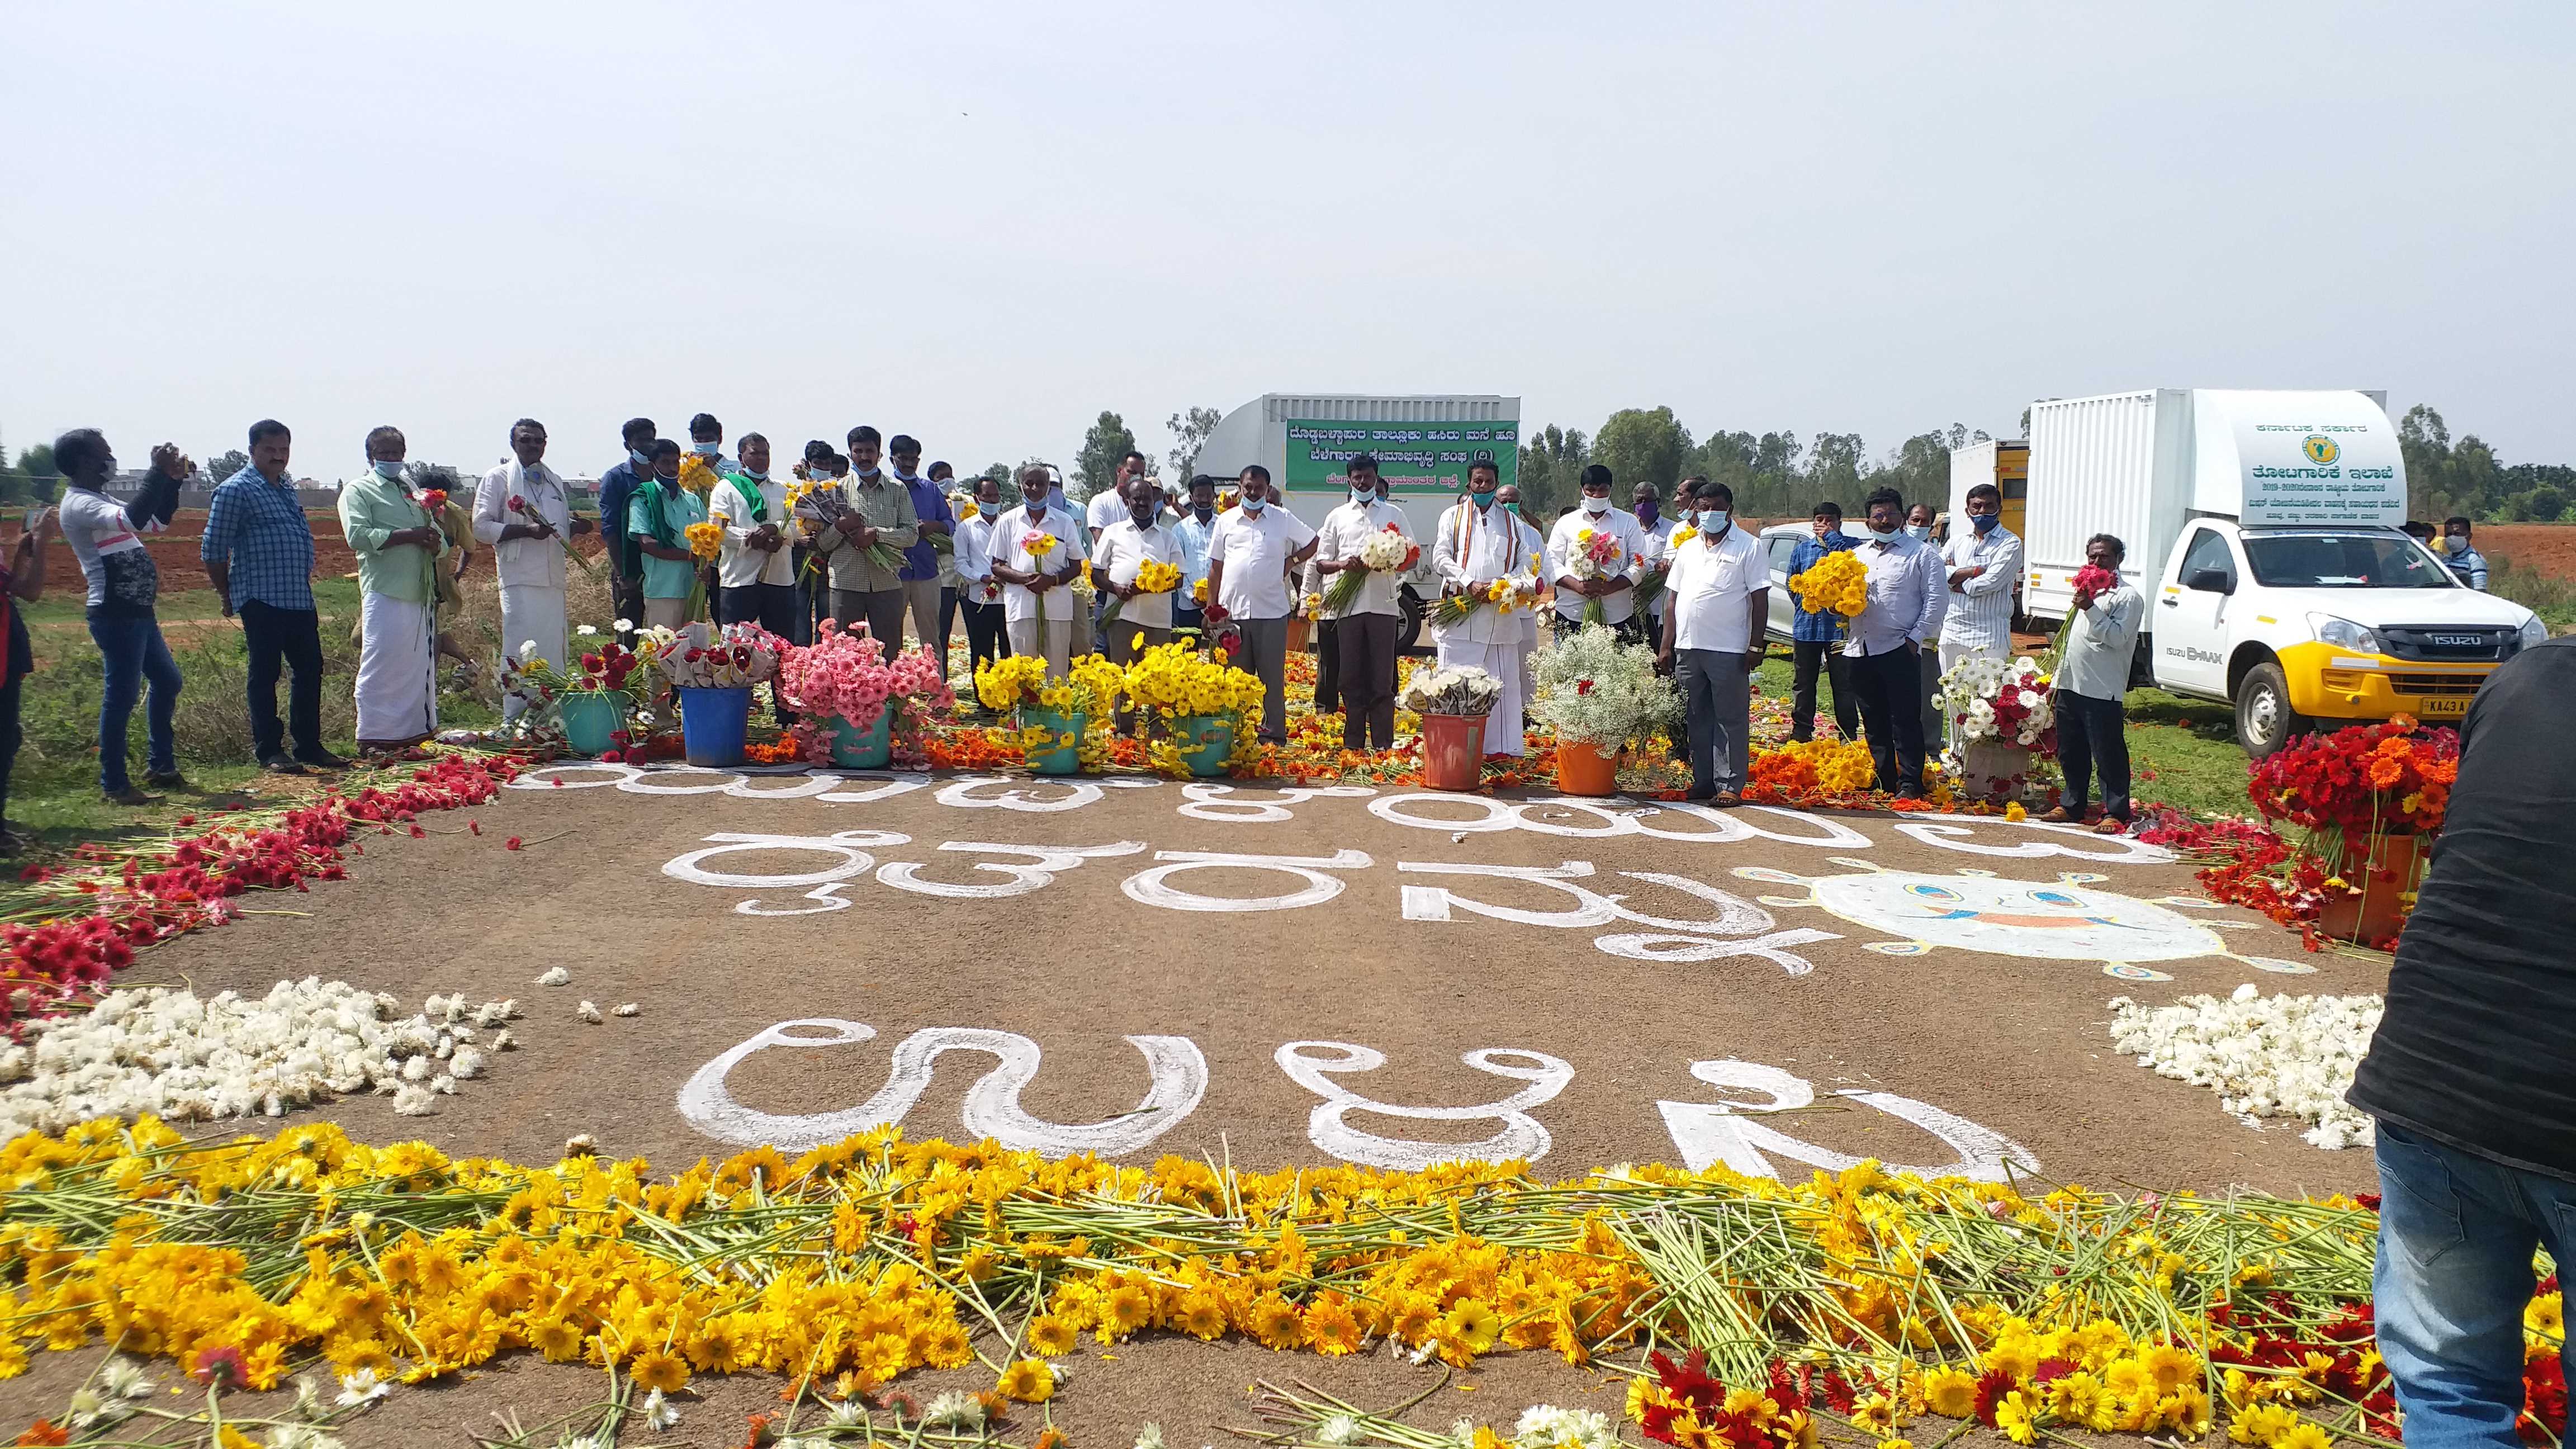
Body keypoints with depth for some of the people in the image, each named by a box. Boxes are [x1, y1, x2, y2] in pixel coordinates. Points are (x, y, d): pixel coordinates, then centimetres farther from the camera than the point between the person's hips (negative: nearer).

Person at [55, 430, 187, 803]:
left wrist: (174, 480, 14)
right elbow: (134, 519, -31)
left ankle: (160, 766, 28)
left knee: (167, 681, 18)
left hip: (137, 612, 10)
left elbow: (156, 522, 26)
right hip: (116, 615, -10)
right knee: (121, 696, -6)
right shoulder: (79, 504, -14)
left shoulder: (100, 501, 17)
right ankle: (114, 784, 2)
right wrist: (158, 472, -25)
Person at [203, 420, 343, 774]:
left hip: (299, 598, 8)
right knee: (265, 675, -1)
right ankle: (270, 752, 6)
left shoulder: (288, 487, 16)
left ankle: (309, 746, 19)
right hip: (262, 600, -8)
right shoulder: (235, 490, -7)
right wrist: (226, 594, 2)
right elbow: (213, 551, -7)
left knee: (310, 670, 10)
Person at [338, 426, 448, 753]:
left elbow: (442, 544, 23)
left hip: (420, 593, 7)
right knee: (381, 665, -9)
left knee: (421, 664, 8)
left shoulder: (414, 492, 25)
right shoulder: (358, 491, 4)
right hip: (384, 593, -7)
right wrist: (409, 535, -15)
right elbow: (358, 536, -12)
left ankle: (416, 732, 14)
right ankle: (373, 738, -6)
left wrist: (434, 542, -2)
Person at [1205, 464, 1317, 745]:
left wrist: (1292, 561, 2)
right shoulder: (1226, 521, 9)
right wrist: (1212, 608, 6)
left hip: (1271, 610, -2)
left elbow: (1312, 542, 17)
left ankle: (1274, 733, 8)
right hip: (1232, 610, 2)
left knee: (1273, 676, 1)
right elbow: (1216, 568, 11)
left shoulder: (1283, 519, 5)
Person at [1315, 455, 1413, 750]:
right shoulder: (1337, 516, 14)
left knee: (1382, 678, -2)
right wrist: (1342, 564, -11)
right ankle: (1353, 744, 8)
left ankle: (1383, 745, 0)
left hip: (1383, 604, -1)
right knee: (1351, 677, 3)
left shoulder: (1394, 514, 13)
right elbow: (1320, 564, 11)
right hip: (1348, 604, 1)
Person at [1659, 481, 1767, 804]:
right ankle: (1702, 782, 17)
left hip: (1729, 651, -5)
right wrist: (1666, 646, 11)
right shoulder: (1687, 549, 17)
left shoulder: (1749, 547, 2)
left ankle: (1730, 785, 1)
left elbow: (1760, 600, -3)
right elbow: (1674, 599, 18)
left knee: (1730, 719, -2)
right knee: (1698, 719, 10)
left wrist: (1755, 646, -10)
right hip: (1688, 648, 5)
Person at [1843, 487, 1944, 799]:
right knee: (1874, 721, 10)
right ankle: (1883, 780, 18)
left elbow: (1935, 598, -3)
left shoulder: (1921, 553, 3)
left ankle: (1910, 783, -3)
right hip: (1860, 649, 6)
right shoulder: (1857, 555, 19)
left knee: (1906, 720, -7)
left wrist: (1915, 637, -10)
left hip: (1900, 649, -6)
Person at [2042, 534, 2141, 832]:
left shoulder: (2127, 596, -5)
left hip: (2102, 690, -8)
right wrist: (2059, 671, 20)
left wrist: (2090, 609, -24)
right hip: (2070, 684, 8)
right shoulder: (2087, 589, 21)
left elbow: (2117, 637, -18)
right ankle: (2071, 805, 23)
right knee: (2071, 753, 13)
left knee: (2108, 756, -6)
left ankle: (2116, 813, -3)